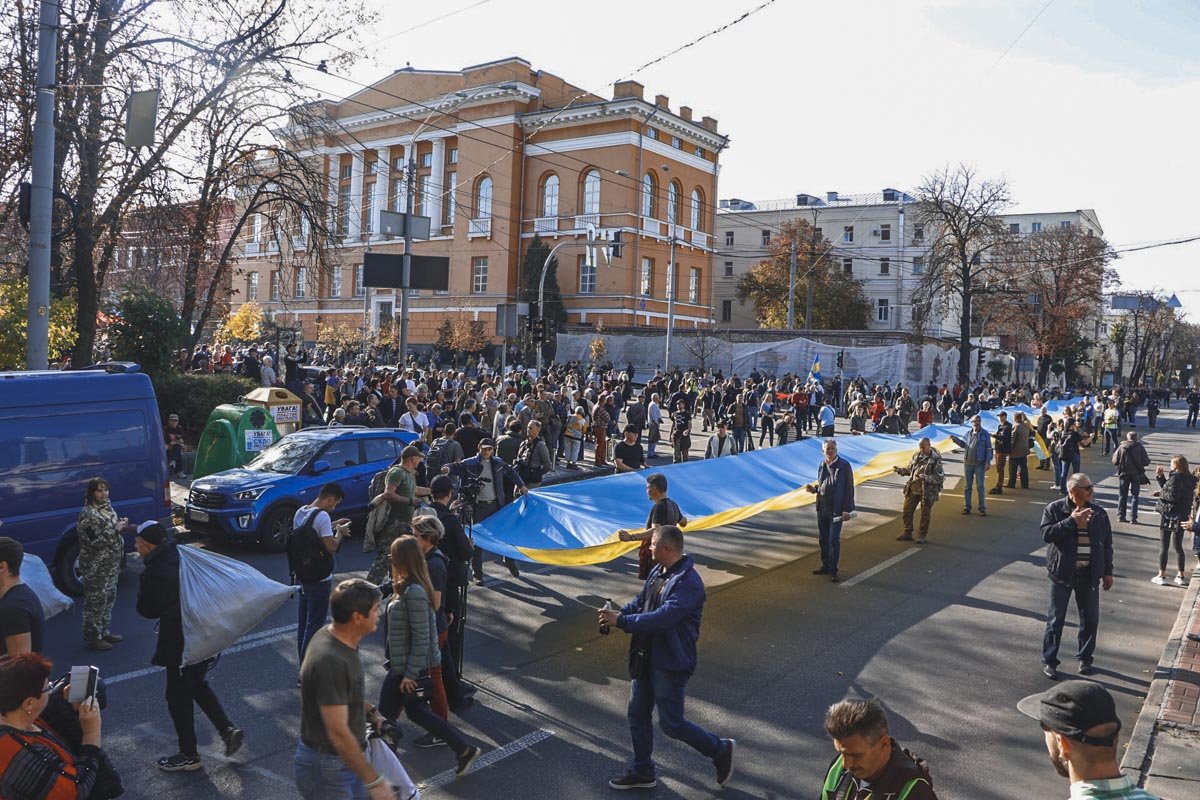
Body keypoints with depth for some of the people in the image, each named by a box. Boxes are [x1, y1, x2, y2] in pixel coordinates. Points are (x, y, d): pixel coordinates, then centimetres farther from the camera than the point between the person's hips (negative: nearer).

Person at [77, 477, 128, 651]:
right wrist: (116, 529, -20)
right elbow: (96, 541, -25)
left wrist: (121, 523, 2)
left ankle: (104, 632, 31)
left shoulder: (107, 506, 7)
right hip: (96, 568, -9)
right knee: (96, 601, 1)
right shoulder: (88, 515, -20)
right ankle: (92, 638, 12)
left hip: (111, 564, 9)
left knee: (109, 598, 18)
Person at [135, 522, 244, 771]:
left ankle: (189, 756, 22)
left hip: (181, 643, -8)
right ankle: (228, 729, 19)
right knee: (198, 685, 26)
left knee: (178, 696, 10)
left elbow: (147, 610, -9)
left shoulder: (154, 572, -22)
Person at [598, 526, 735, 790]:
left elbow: (663, 618, -34)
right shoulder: (658, 572, 2)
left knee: (671, 723, 4)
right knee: (637, 716, 17)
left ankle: (720, 750, 26)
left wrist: (622, 621, -29)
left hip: (671, 664, -9)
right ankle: (642, 772, 35)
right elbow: (640, 601, 10)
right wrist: (617, 615, -9)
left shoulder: (688, 583, -27)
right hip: (647, 659, 9)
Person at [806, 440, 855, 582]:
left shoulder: (844, 465, -10)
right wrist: (814, 489, -3)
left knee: (834, 540, -4)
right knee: (823, 538, 13)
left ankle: (833, 570, 3)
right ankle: (825, 566, 25)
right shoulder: (822, 465, 7)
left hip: (836, 510, -6)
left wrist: (847, 510, -14)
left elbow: (849, 489, -10)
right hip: (822, 508, 6)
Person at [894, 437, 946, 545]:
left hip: (927, 491, -6)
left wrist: (926, 478, -31)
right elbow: (909, 469, 17)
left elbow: (939, 477, -18)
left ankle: (922, 536, 21)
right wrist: (900, 470, -2)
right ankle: (907, 533, 24)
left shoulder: (936, 459, -14)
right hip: (913, 489, 6)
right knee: (907, 511, 10)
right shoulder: (916, 455, 4)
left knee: (925, 514, 7)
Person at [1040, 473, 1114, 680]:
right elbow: (1046, 534, -18)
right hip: (1063, 573, -3)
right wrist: (1072, 521, -22)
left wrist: (1107, 572, 9)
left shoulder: (1098, 513, 5)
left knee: (1090, 618, 10)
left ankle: (1085, 658, 29)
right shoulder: (1054, 509, -5)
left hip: (1089, 574, 3)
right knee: (1056, 618, 2)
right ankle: (1049, 661, 12)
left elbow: (1107, 543, 11)